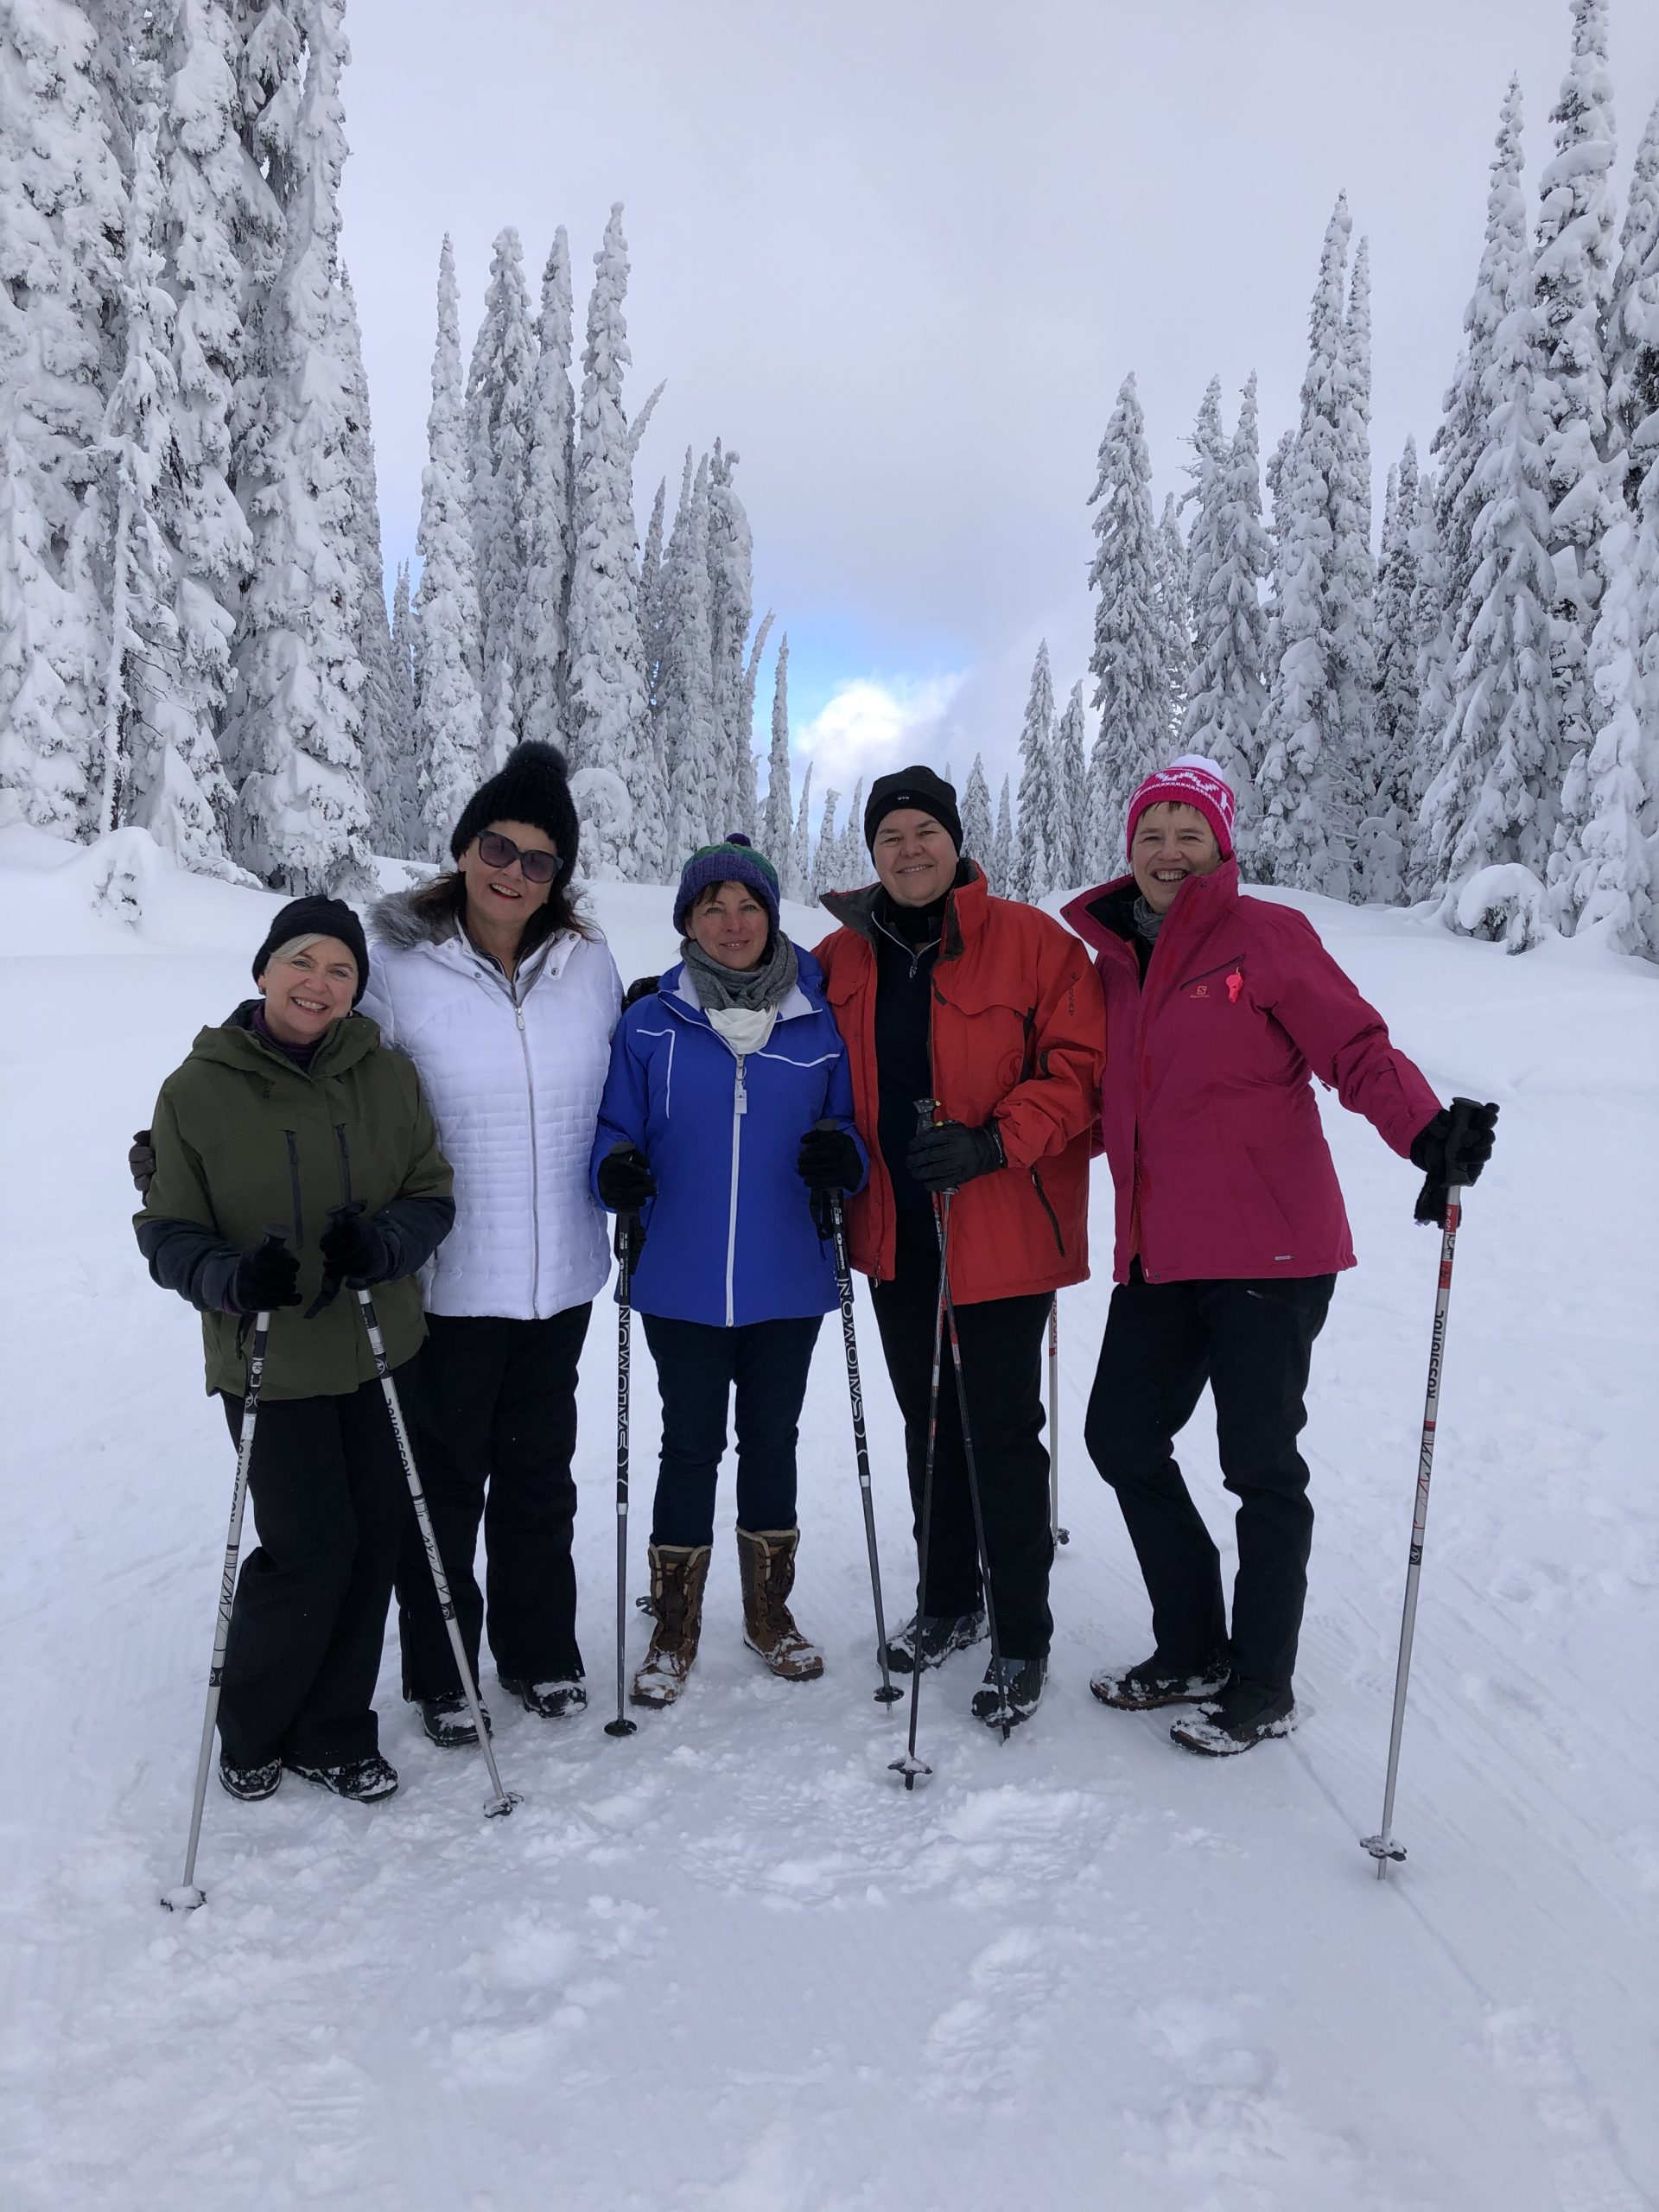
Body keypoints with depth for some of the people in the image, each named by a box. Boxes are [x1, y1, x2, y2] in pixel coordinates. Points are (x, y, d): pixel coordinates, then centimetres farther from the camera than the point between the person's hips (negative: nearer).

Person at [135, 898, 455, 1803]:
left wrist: (382, 1244, -18)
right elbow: (167, 1233, -3)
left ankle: (331, 1732, 30)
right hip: (272, 1364, -3)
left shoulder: (388, 1077, 0)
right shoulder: (198, 1090, -7)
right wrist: (233, 1278, -24)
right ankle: (250, 1733, 25)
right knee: (310, 1552, -3)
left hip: (382, 1354, 4)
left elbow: (432, 1197, 3)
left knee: (373, 1543, 9)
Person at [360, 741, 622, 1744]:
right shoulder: (398, 962, -11)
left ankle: (540, 1651, 37)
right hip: (445, 1277, -3)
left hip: (561, 1272, 3)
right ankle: (440, 1672, 30)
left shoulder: (588, 961, 0)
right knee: (444, 1480, 10)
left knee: (541, 1469, 18)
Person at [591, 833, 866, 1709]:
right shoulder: (650, 1024, -1)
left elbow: (850, 1128, 7)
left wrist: (842, 1157, -15)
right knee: (691, 1446, 7)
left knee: (771, 1439, 14)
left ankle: (769, 1609, 32)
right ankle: (674, 1626, 23)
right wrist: (617, 1170, -19)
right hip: (683, 1283, -1)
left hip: (787, 1283, 1)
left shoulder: (818, 1022, 2)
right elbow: (617, 1131, 3)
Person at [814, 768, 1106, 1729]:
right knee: (928, 1425, 17)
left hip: (1001, 1235, -5)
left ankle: (1023, 1638, 16)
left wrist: (998, 1140, -23)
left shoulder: (1031, 942, -8)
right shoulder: (841, 961, 6)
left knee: (1002, 1434, 0)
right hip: (897, 1237, 5)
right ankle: (948, 1602, 35)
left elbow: (1084, 1065, -11)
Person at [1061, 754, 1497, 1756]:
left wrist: (1430, 1135, -28)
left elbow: (1357, 1048, -12)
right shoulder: (1115, 957, 12)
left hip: (1268, 1249, -7)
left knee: (1261, 1464, 3)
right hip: (1160, 1254, 7)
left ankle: (1263, 1687, 21)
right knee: (1123, 1437, 12)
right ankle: (1193, 1653, 31)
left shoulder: (1264, 935, -6)